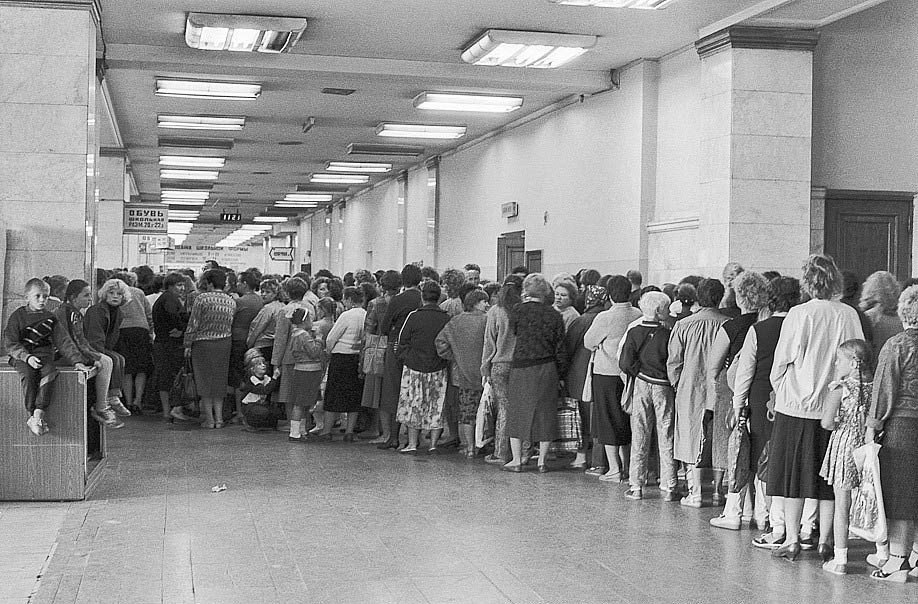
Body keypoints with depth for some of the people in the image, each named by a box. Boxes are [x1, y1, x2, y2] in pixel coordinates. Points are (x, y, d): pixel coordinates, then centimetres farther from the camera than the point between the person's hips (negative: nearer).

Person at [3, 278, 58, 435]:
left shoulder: (50, 317, 13)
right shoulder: (18, 316, 2)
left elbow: (56, 340, 18)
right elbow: (10, 344, -4)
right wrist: (27, 357, -17)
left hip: (44, 354, 2)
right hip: (21, 356, -2)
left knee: (49, 371, -30)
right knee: (28, 374, -33)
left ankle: (38, 414, -33)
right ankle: (32, 414, -26)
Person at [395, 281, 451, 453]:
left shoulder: (414, 316, -9)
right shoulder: (446, 319, -4)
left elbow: (402, 341, -2)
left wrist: (406, 358, 11)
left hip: (415, 367, -2)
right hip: (438, 369, 2)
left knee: (413, 406, 8)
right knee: (437, 407, 9)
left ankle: (412, 444, 7)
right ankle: (433, 444, 9)